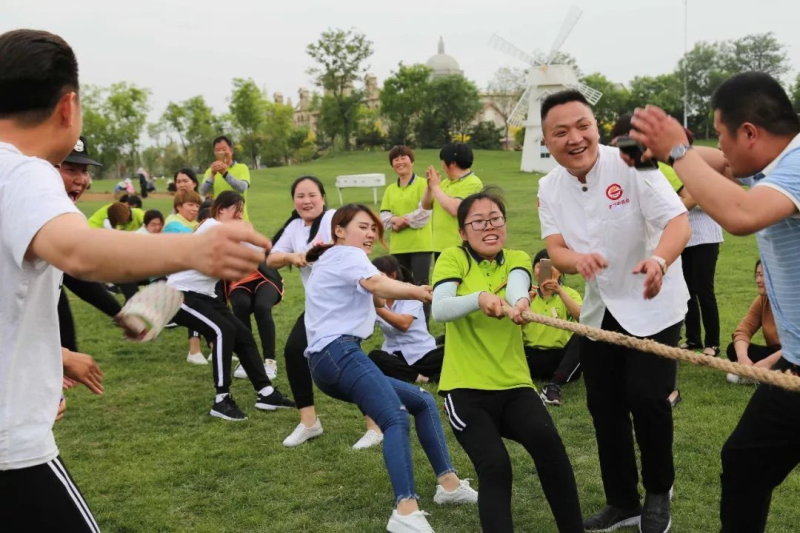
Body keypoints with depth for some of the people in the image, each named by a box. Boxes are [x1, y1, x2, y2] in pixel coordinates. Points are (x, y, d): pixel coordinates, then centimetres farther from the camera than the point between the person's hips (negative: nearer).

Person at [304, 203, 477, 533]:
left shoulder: (333, 261, 31)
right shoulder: (346, 254, -1)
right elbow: (376, 284, -23)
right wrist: (426, 293, -37)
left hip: (331, 358, 10)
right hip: (338, 352, -10)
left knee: (423, 402, 13)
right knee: (397, 419, -27)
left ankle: (448, 483, 10)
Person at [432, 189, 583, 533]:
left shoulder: (517, 259, 9)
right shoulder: (453, 258, 0)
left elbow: (517, 287, -17)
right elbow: (439, 309, -20)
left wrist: (518, 303, -41)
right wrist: (479, 299, -40)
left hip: (513, 385, 2)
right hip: (466, 388, -2)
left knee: (547, 440, -24)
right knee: (494, 466, -23)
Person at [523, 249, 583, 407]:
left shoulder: (569, 293, 5)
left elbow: (581, 317, -18)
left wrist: (559, 291, -29)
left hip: (560, 357, -1)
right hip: (531, 355, 1)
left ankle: (554, 386, -32)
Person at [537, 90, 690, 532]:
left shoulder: (631, 165, -19)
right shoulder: (549, 187, -3)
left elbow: (678, 220, -27)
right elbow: (555, 248, -9)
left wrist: (658, 260, -48)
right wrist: (577, 260, -33)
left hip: (652, 305, -5)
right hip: (599, 311, 5)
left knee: (646, 397, -13)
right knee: (604, 406, 9)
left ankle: (658, 494, 16)